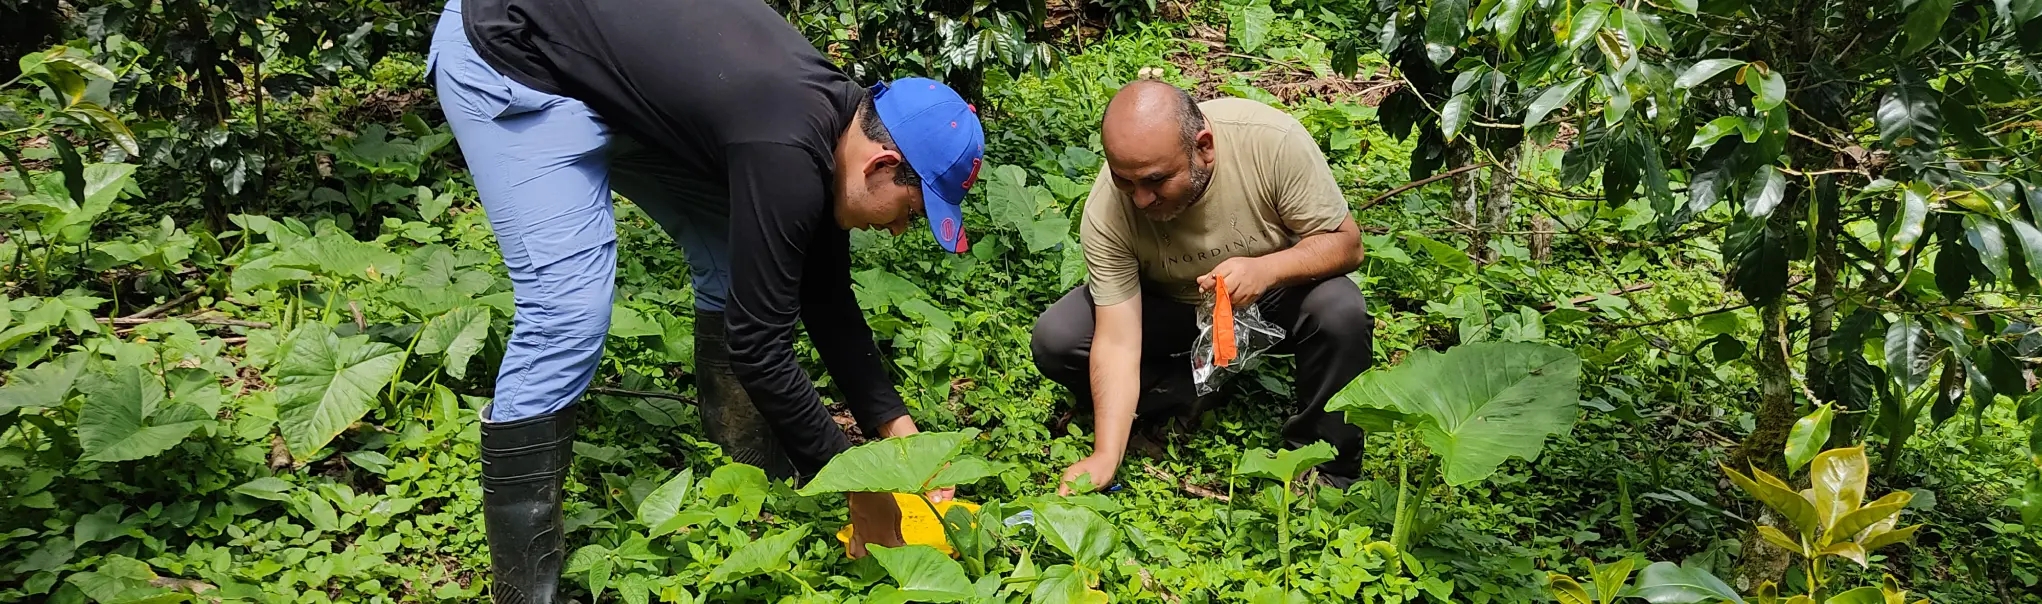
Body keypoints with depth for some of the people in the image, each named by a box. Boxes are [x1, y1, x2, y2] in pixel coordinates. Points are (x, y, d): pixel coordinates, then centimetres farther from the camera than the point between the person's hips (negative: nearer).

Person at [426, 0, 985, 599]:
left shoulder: (837, 123, -4)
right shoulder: (788, 155, -32)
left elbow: (827, 300, 7)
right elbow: (756, 344, -26)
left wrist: (897, 429, 3)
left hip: (615, 75, 9)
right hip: (509, 55, -9)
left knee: (734, 262, 5)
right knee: (569, 313, -19)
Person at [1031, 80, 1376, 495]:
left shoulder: (1272, 141, -31)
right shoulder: (1106, 211, -27)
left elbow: (1346, 242, -21)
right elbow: (1117, 340, -26)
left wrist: (1267, 269, -41)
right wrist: (1106, 456, -35)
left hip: (1274, 294, -1)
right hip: (1167, 308, 1)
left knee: (1342, 312, -33)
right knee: (1054, 340, -20)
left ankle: (1326, 468, -9)